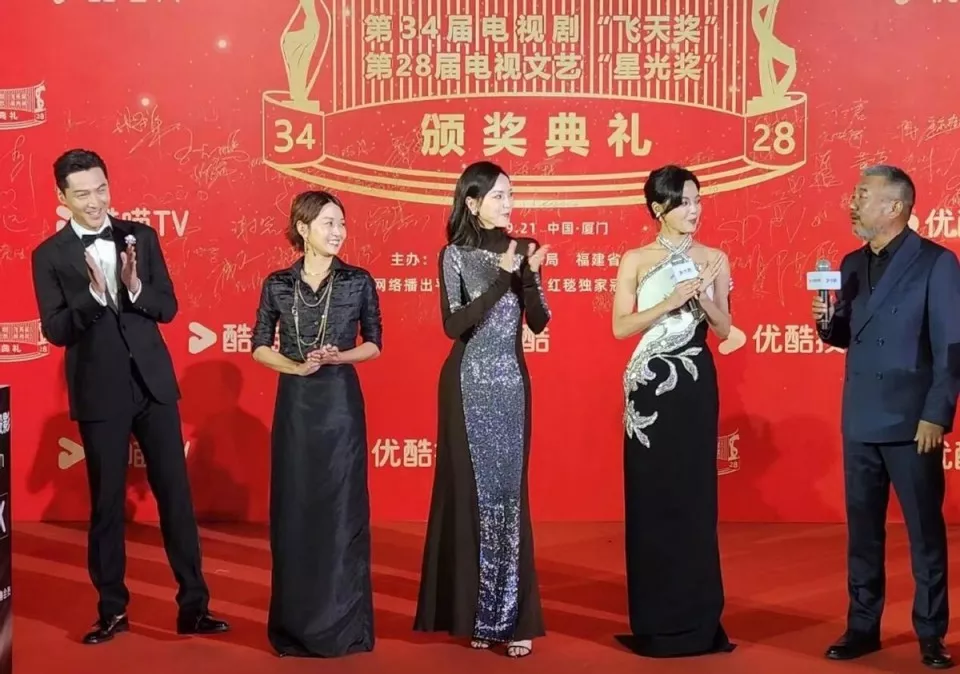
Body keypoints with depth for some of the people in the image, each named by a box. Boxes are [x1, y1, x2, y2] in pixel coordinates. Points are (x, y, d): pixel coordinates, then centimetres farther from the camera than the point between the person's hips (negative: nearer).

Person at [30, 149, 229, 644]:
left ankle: (193, 607, 13)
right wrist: (95, 293, -24)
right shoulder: (49, 255, -3)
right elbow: (55, 331, -9)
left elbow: (168, 308, 3)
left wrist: (135, 288, -17)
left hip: (153, 383, 2)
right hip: (100, 393, -2)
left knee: (176, 494, 5)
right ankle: (112, 610, 21)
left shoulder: (141, 236, 4)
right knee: (106, 503, 8)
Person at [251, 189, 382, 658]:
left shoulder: (359, 281, 0)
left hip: (341, 403, -1)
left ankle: (341, 622, 8)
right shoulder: (278, 284, 3)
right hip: (295, 405, 1)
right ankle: (296, 623, 14)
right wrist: (296, 366, -12)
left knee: (341, 508, 0)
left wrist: (338, 357, -13)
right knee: (293, 508, 4)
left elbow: (374, 344, 4)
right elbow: (259, 346, 5)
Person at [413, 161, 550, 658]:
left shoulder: (520, 249, 6)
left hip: (511, 384, 3)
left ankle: (511, 617, 6)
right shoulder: (455, 255, -5)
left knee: (510, 493, 2)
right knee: (472, 492, 1)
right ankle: (474, 614, 10)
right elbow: (454, 325, -15)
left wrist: (531, 275, -15)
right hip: (469, 386, -3)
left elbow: (539, 322, 2)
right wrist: (503, 277, -20)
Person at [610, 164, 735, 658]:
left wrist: (703, 298, -11)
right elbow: (621, 326, -6)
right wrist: (671, 302, -15)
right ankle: (655, 620, 9)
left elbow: (723, 328, 7)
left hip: (696, 383, 2)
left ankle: (696, 618, 11)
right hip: (650, 384, -1)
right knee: (651, 495, 1)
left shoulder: (713, 259, 6)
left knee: (694, 494, 2)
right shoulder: (635, 260, 0)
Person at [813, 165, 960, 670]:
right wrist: (827, 323, -6)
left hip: (911, 422, -6)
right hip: (860, 421, 6)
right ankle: (863, 626, 21)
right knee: (862, 530, 11)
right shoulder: (852, 264, 11)